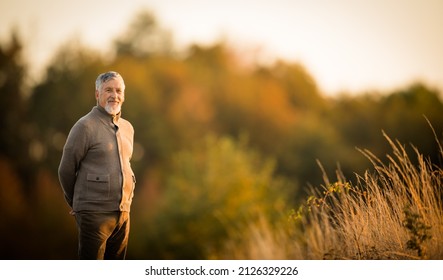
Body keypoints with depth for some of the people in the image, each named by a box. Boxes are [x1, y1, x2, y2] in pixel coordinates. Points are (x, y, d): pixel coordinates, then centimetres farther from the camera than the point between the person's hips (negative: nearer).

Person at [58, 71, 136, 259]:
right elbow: (66, 170, -3)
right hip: (94, 214, -6)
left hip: (123, 213, 6)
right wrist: (76, 205, 8)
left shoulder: (127, 128, 12)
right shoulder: (85, 126, -8)